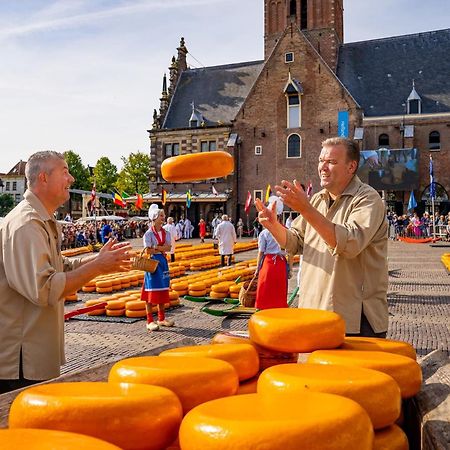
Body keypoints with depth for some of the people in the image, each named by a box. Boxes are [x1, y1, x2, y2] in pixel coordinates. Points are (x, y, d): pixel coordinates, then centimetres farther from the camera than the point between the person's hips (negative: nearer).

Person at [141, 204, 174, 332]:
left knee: (163, 291, 11)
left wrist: (155, 247, -16)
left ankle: (161, 318, 21)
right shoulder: (149, 233, -9)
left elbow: (168, 247, -5)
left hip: (163, 262, 6)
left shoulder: (166, 233, 8)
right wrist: (162, 249, -9)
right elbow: (148, 251, -16)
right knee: (151, 291, -3)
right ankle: (150, 321, 2)